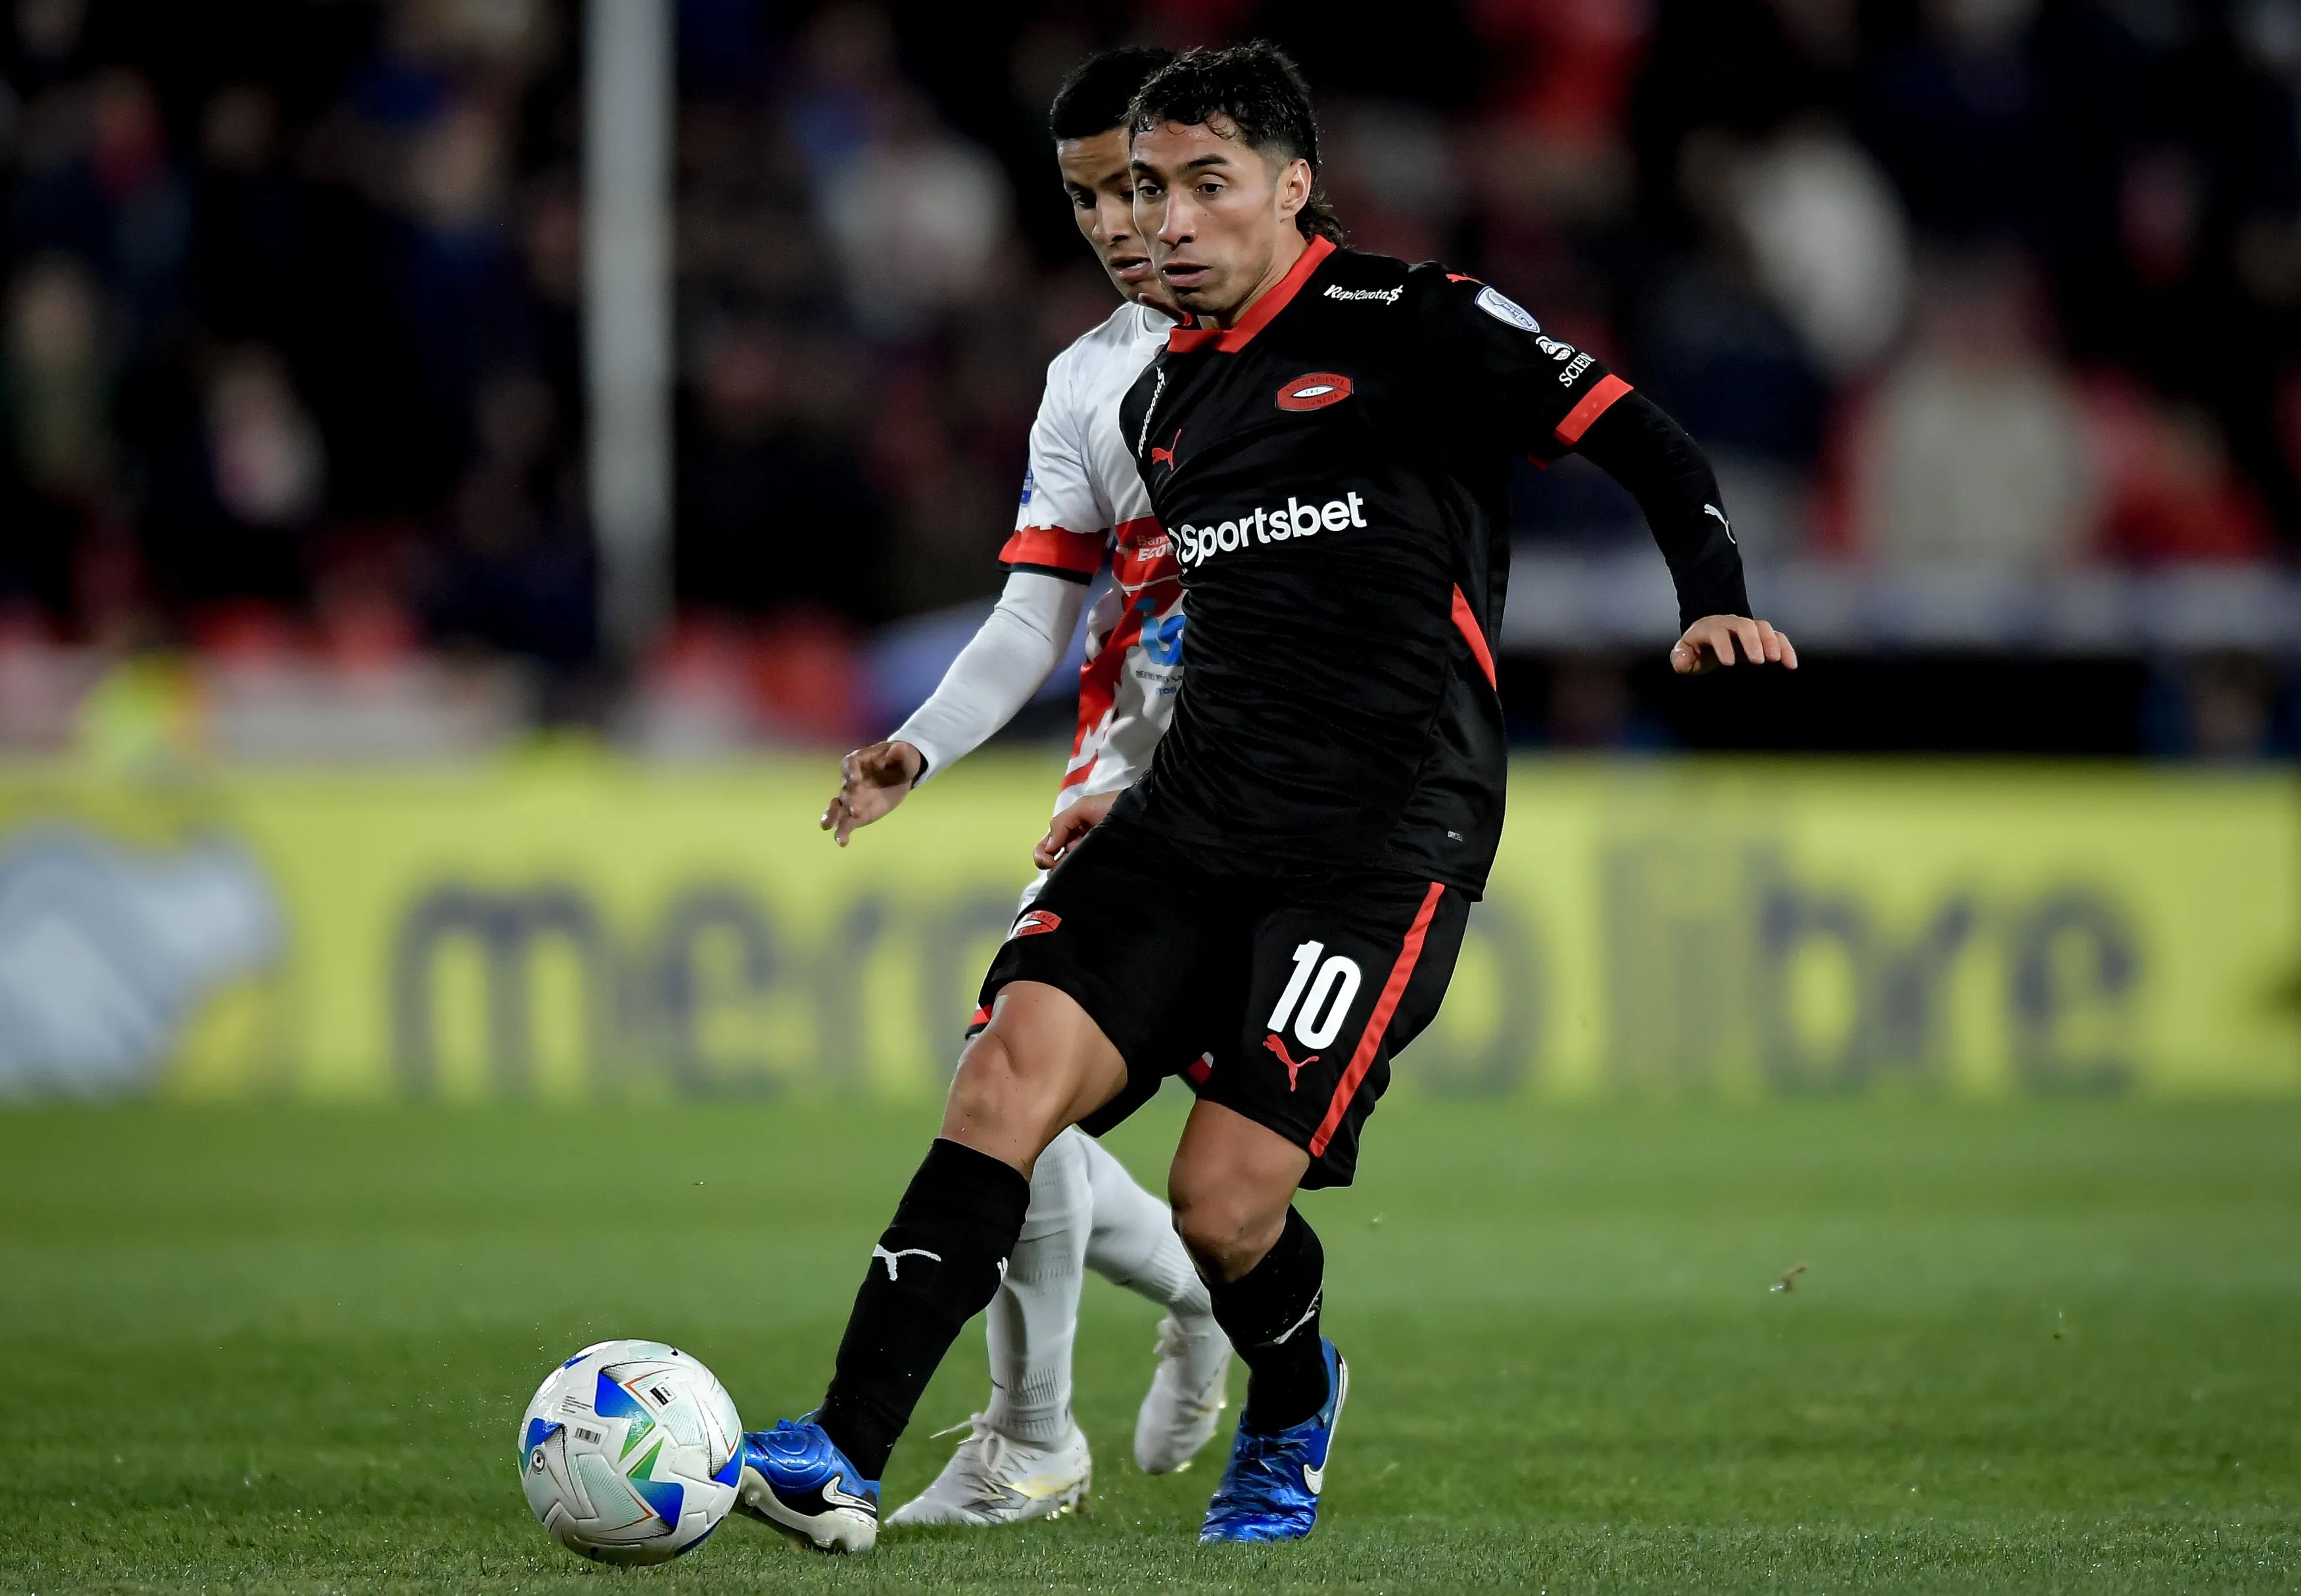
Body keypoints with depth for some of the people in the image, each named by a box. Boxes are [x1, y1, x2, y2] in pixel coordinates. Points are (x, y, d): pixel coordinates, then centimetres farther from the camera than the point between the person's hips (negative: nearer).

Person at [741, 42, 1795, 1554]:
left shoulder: (1408, 326, -4)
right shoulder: (1160, 403, 18)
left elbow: (1637, 435, -4)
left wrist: (1718, 601, -18)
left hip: (1382, 845, -6)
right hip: (1196, 814, 6)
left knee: (1224, 1202, -11)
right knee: (1010, 1071, -16)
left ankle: (1293, 1409, 25)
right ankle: (845, 1457, -19)